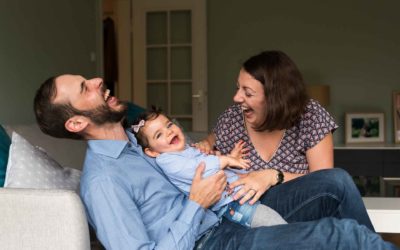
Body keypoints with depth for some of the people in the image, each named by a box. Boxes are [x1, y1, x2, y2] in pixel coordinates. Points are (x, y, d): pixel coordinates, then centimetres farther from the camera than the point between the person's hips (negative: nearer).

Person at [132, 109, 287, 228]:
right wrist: (224, 160, -16)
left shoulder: (187, 149, 21)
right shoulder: (166, 160, -8)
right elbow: (196, 169, -20)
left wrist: (229, 157, 15)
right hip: (227, 201, -10)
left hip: (239, 184, 10)